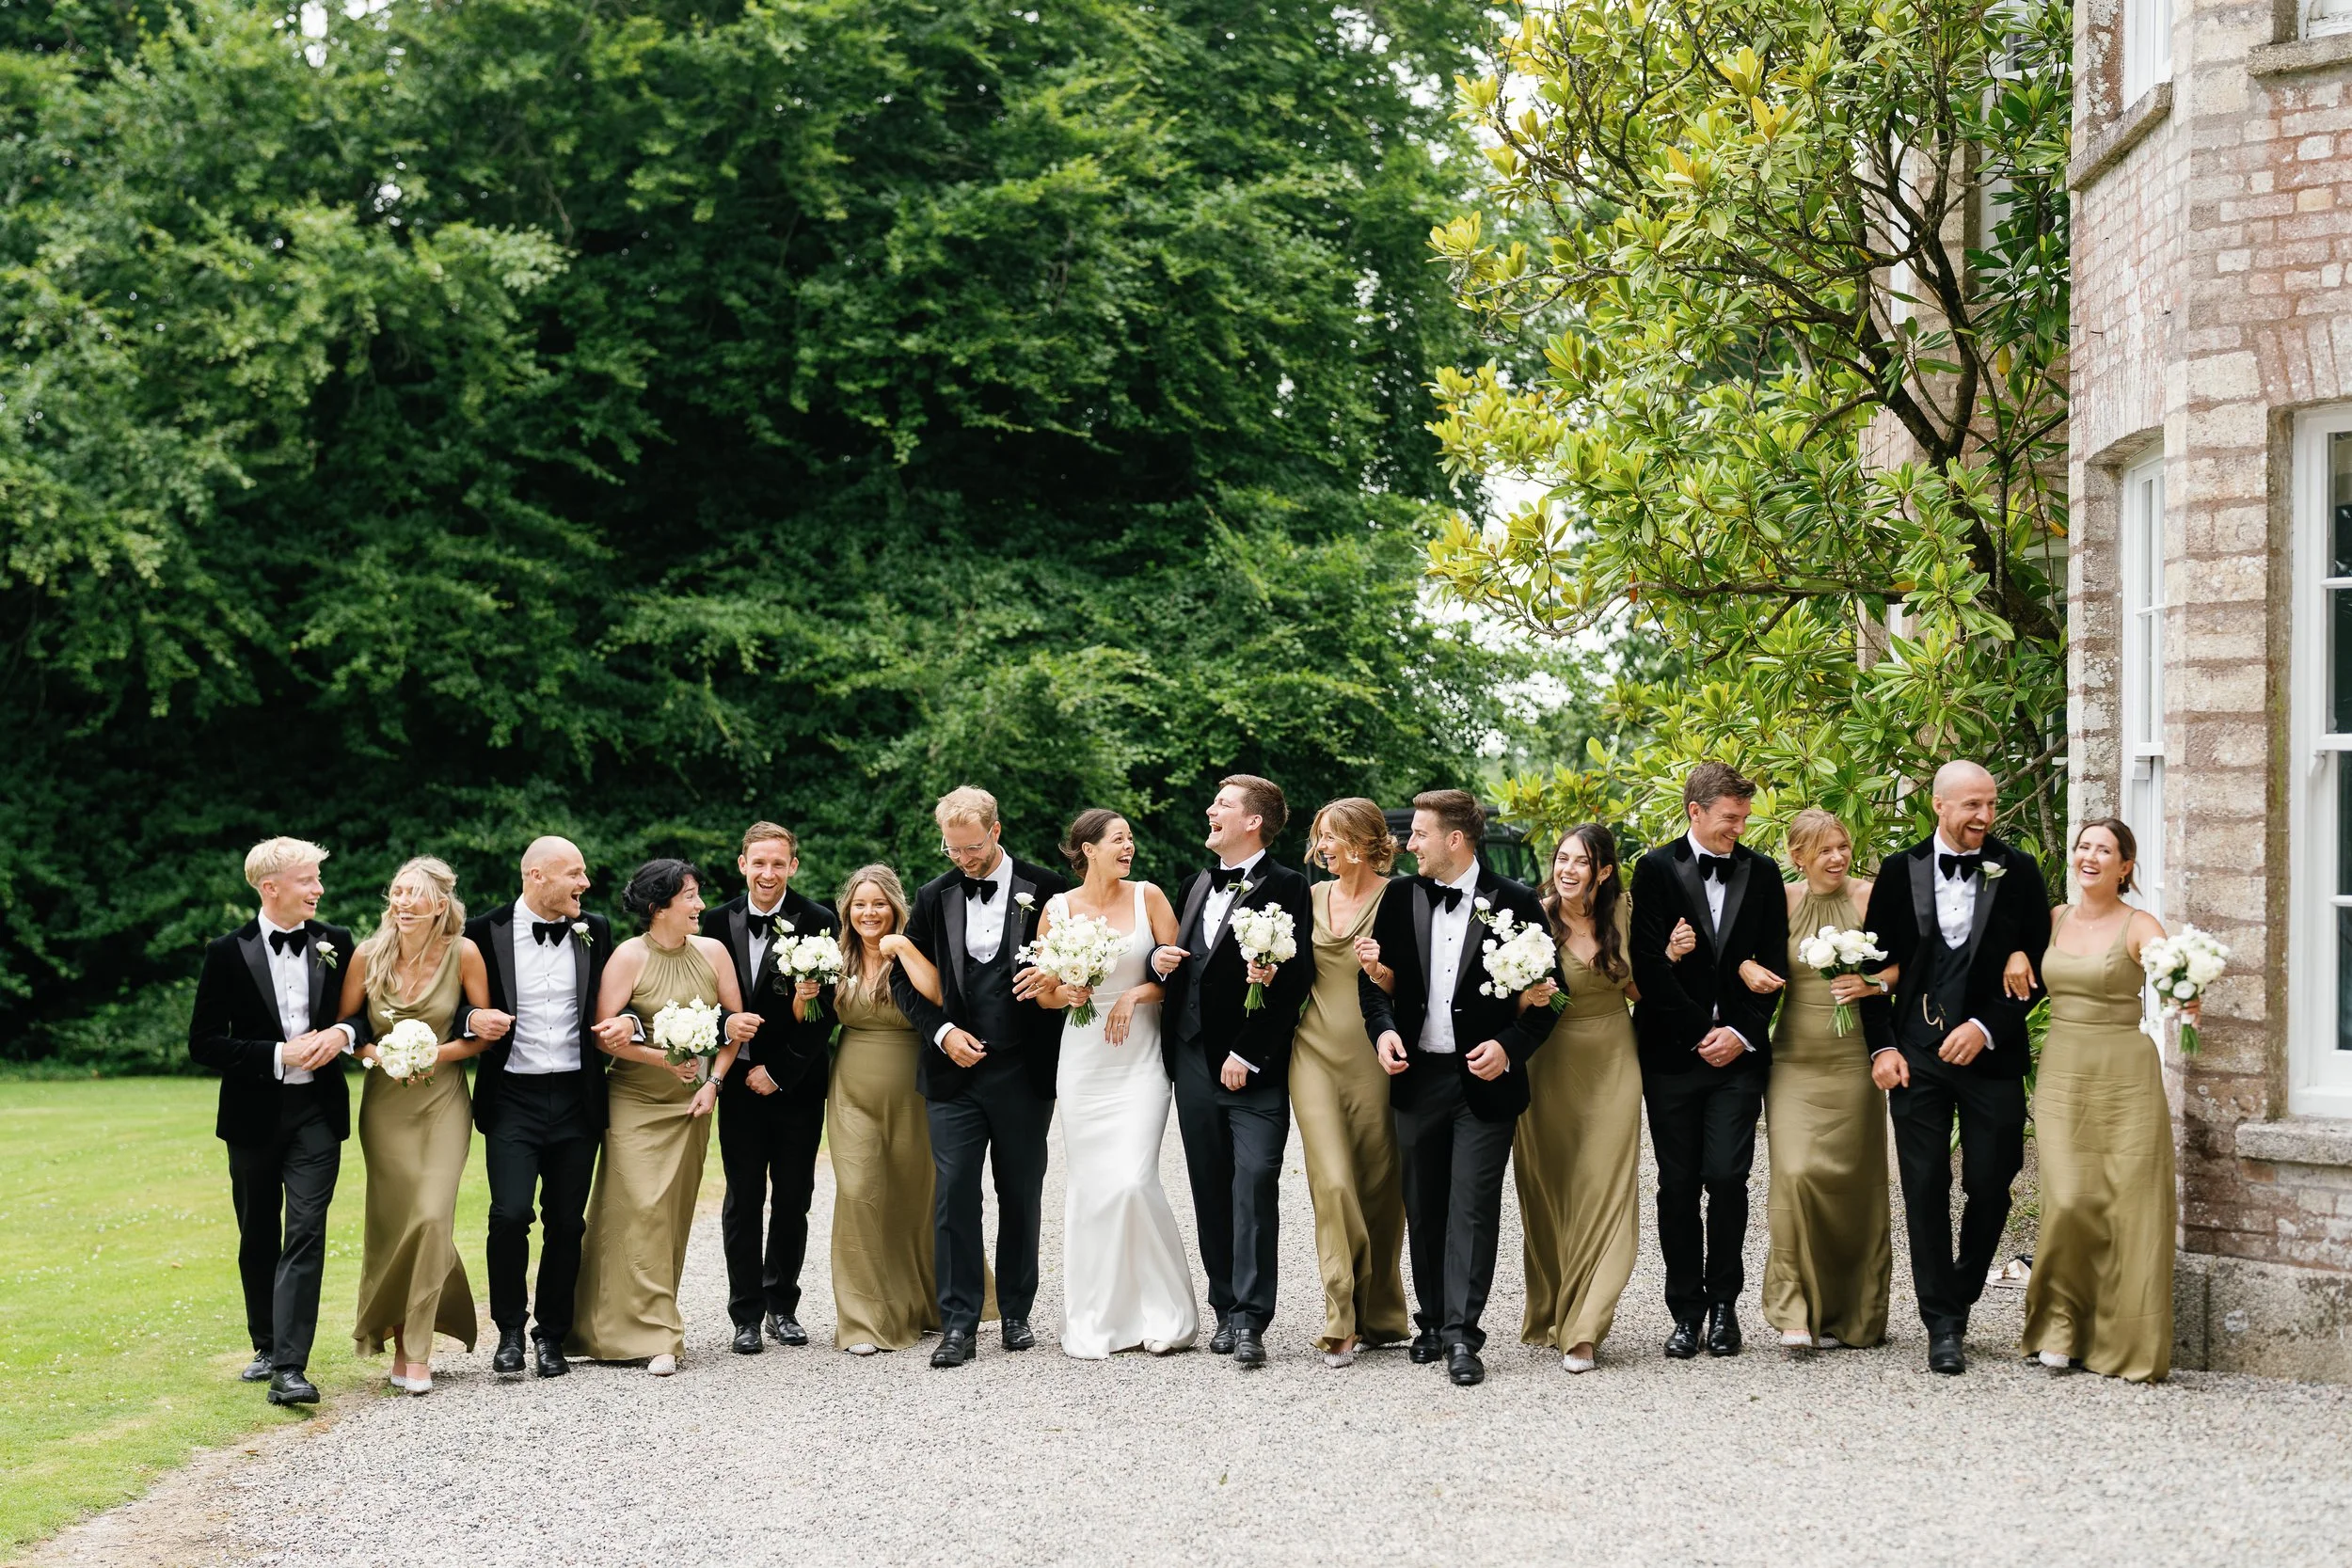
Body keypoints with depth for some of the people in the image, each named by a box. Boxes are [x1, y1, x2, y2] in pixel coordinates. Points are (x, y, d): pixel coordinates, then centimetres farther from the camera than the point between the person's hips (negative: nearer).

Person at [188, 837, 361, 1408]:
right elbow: (203, 1044, -6)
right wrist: (279, 1056, -16)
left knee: (305, 1234, -11)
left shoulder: (336, 943, 2)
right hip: (254, 1115, 0)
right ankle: (266, 1346, 30)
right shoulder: (229, 953, -5)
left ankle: (290, 1369, -15)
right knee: (258, 1239, 13)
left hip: (317, 1111, 0)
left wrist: (342, 1033, -11)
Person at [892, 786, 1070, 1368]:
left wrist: (1051, 976, -14)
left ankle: (1017, 1313, 21)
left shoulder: (1044, 889, 1)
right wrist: (942, 1031, -5)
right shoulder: (934, 897, 7)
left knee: (1021, 1195, 8)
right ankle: (959, 1324, 0)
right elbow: (903, 977, 9)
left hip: (1025, 1073, -1)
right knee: (954, 1194, -5)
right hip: (956, 1070, 1)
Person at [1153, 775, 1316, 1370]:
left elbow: (1297, 979, -12)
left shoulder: (1285, 887, -5)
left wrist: (1247, 1055, -14)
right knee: (1211, 1192, 8)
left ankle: (1250, 1320, -11)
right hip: (1195, 1063, 7)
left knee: (1254, 1186, -12)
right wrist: (1161, 959, 3)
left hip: (1254, 1070, -7)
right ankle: (1227, 1309, 15)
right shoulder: (1196, 886, 18)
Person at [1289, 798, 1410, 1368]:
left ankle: (1380, 1315, 21)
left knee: (1379, 1187, 5)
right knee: (1332, 1183, -9)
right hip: (1315, 1053, 3)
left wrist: (1383, 970, -23)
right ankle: (1341, 1324, -8)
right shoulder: (1311, 897, 13)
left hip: (1372, 1058, -3)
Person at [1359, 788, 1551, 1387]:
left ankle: (1462, 1335, -5)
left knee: (1473, 1208, -6)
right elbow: (1375, 977, 11)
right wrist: (1383, 1028, -7)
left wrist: (1510, 1045, -15)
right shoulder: (1400, 901, 6)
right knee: (1423, 1209, 11)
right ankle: (1433, 1321, 23)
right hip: (1417, 1077, 4)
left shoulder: (1515, 903, -4)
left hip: (1485, 1078, -4)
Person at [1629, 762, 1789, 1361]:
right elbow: (1648, 964, -5)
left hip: (1738, 1050, 1)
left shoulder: (1762, 873, 8)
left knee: (1726, 1177, -8)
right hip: (1672, 1052, -1)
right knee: (1678, 1184, 2)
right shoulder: (1656, 869, 1)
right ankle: (1686, 1311, 11)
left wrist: (1742, 1033, -6)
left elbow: (1773, 963, 6)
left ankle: (1723, 1303, 8)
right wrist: (1701, 1032, -7)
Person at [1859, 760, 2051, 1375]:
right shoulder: (1900, 872, 4)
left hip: (1990, 1052, 0)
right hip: (1917, 1054, 0)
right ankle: (1942, 1325, 4)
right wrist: (1882, 1046, -1)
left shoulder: (2017, 872, 1)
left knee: (1990, 1187, 2)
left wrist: (1986, 1028, -9)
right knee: (1925, 1188, -2)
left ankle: (1958, 1301, 24)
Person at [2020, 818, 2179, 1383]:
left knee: (2128, 1208, -2)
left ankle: (2127, 1347, 9)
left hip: (2124, 1076, -3)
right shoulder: (2053, 919, 10)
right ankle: (2060, 1323, 11)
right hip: (2061, 1075, 3)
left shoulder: (2139, 927, -4)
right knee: (2067, 1203, -8)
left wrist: (2188, 1000, -41)